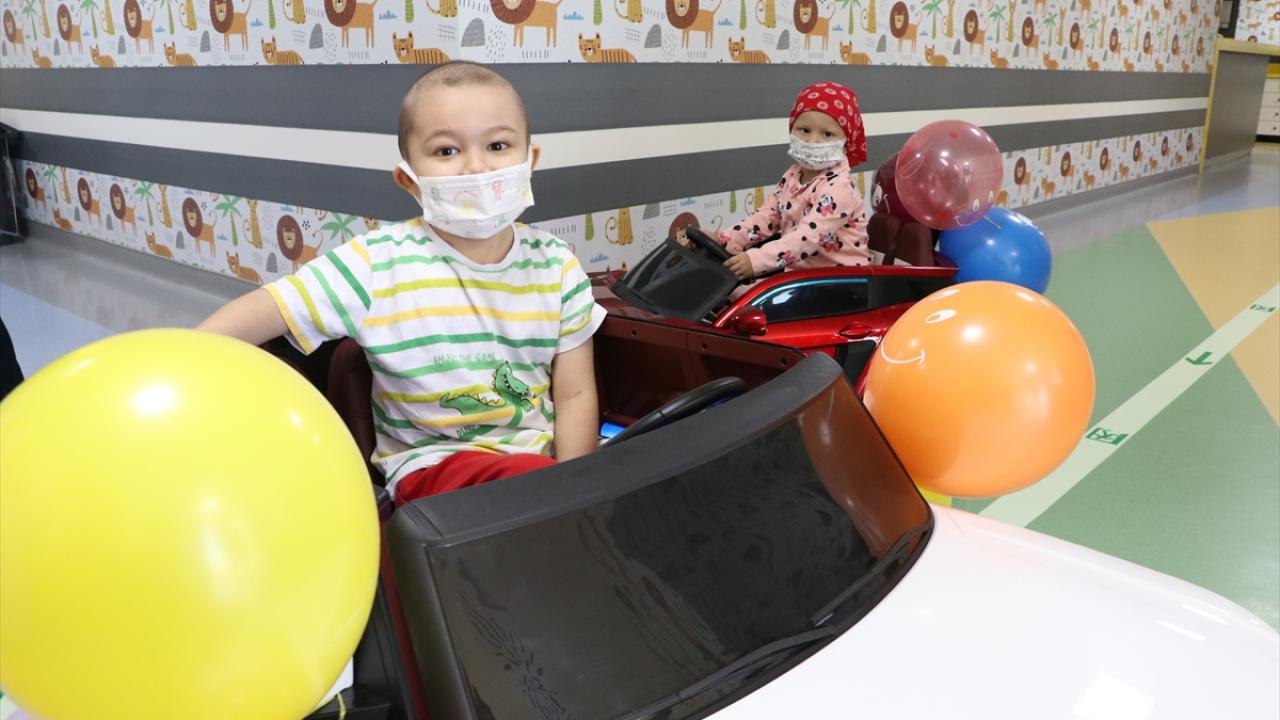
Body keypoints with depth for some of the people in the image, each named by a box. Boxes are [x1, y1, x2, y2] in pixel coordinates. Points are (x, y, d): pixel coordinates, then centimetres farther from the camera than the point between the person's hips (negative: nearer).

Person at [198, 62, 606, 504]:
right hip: (433, 463, -4)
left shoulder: (557, 267, 0)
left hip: (543, 450, 5)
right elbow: (271, 308, -9)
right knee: (524, 477, -33)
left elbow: (575, 394, 1)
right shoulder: (380, 264, -8)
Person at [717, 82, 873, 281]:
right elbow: (767, 215, 8)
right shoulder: (793, 175, 6)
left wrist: (756, 260, -40)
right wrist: (724, 240, -7)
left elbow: (808, 236, -31)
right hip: (798, 268, 7)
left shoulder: (839, 187, -20)